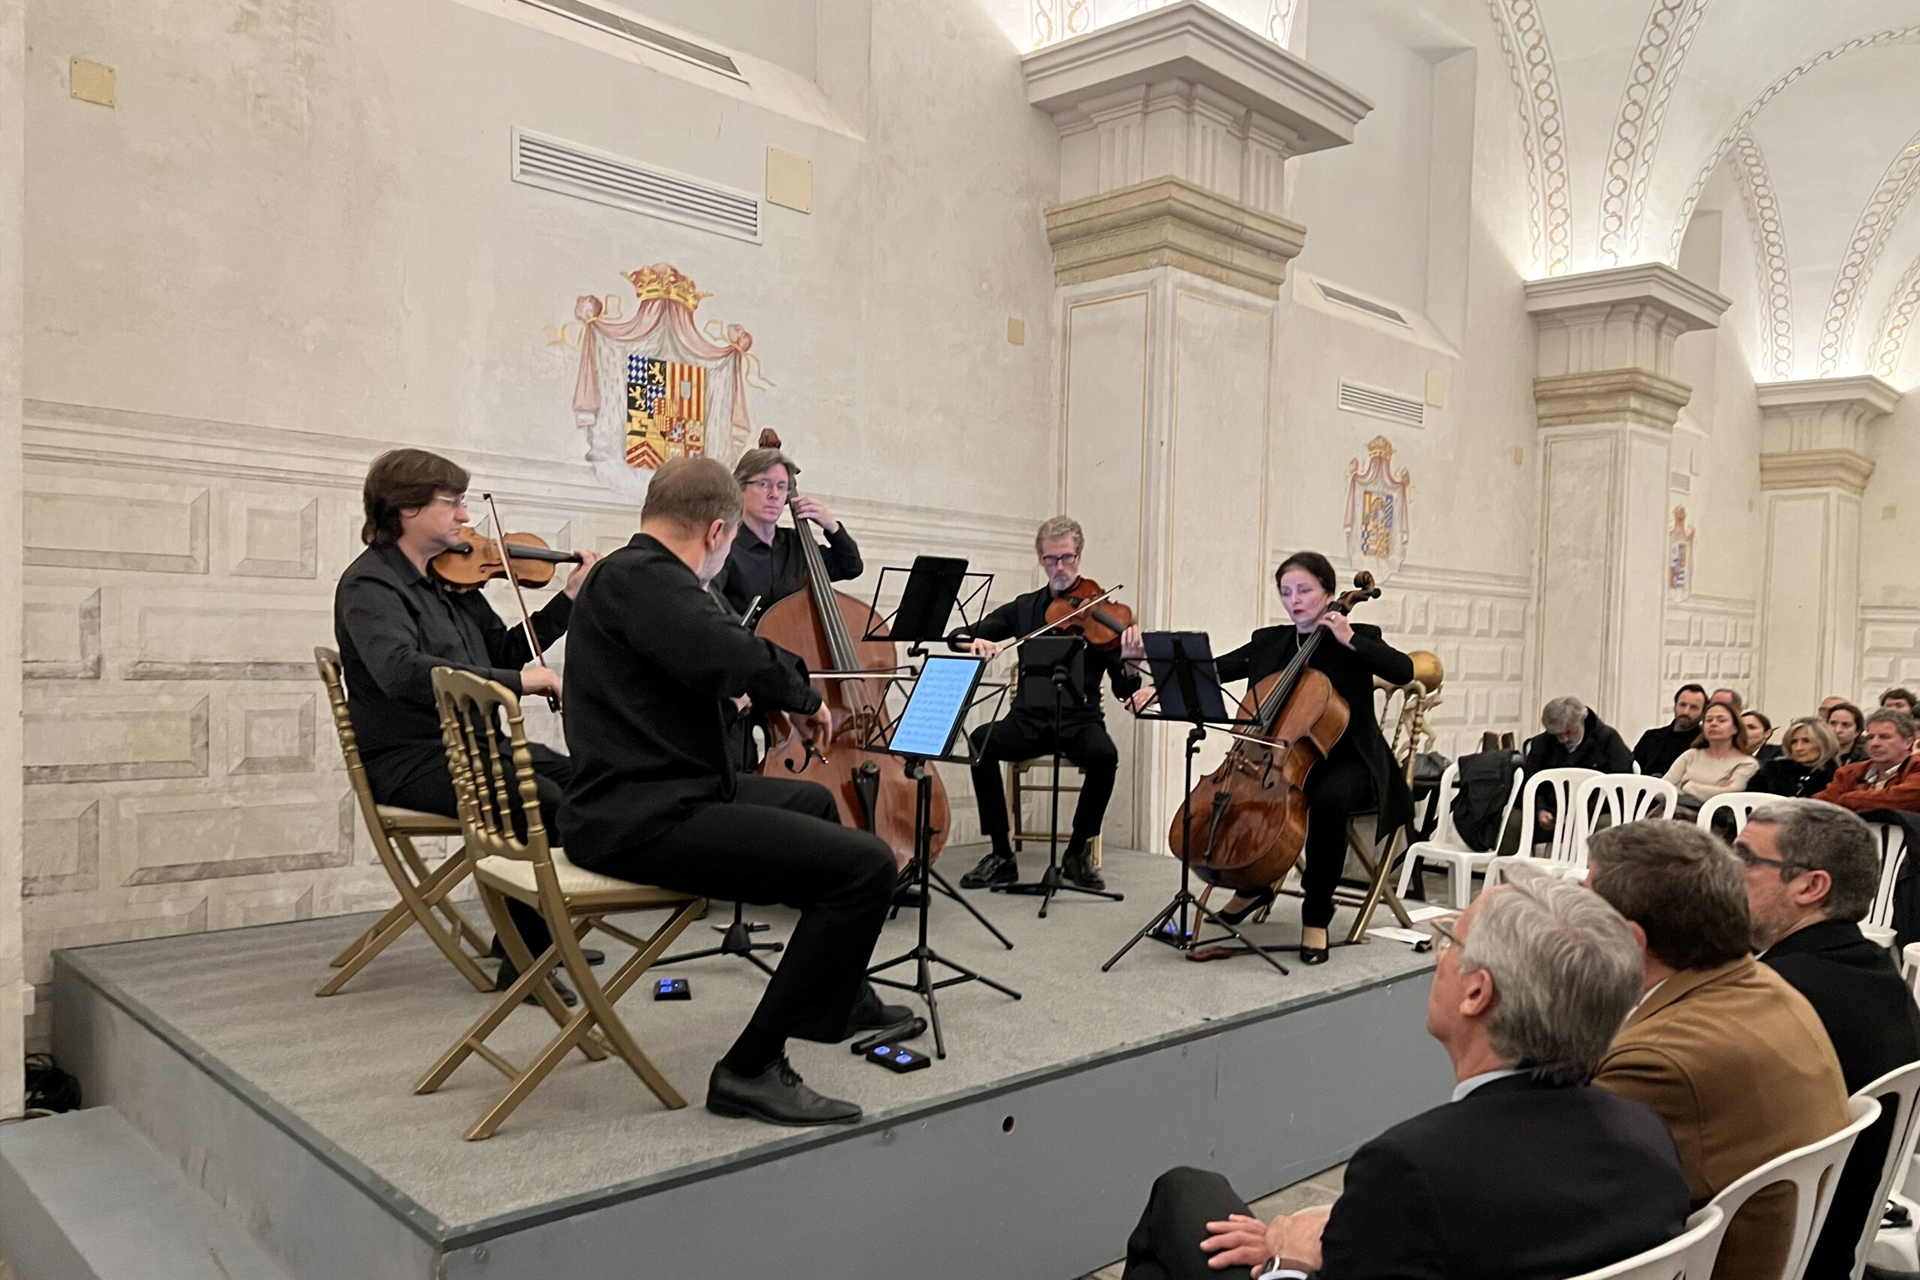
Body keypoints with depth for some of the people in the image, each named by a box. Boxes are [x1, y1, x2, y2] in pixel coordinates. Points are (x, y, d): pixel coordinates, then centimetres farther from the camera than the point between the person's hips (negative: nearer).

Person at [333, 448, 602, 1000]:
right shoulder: (370, 583, -13)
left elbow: (504, 652, 18)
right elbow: (399, 670, -32)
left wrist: (569, 596, 10)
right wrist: (515, 681, -36)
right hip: (408, 760, -8)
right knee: (543, 804, -27)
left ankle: (525, 932, 12)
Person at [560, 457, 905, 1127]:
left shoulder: (625, 573, 17)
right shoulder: (642, 576, -15)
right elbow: (725, 655, -32)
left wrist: (736, 691, 45)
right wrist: (800, 693, -14)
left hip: (647, 800, 12)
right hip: (646, 822, -12)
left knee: (813, 801, 31)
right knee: (867, 864, -20)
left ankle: (838, 1001, 44)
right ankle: (752, 1068, -9)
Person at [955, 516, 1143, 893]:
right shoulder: (1024, 607, 11)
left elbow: (1124, 690, -2)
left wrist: (1130, 661, -25)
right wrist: (975, 642, -14)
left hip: (1080, 719, -2)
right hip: (1029, 719, 2)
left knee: (1104, 755, -34)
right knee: (981, 741, -28)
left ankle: (1078, 852, -10)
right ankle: (1001, 855, -17)